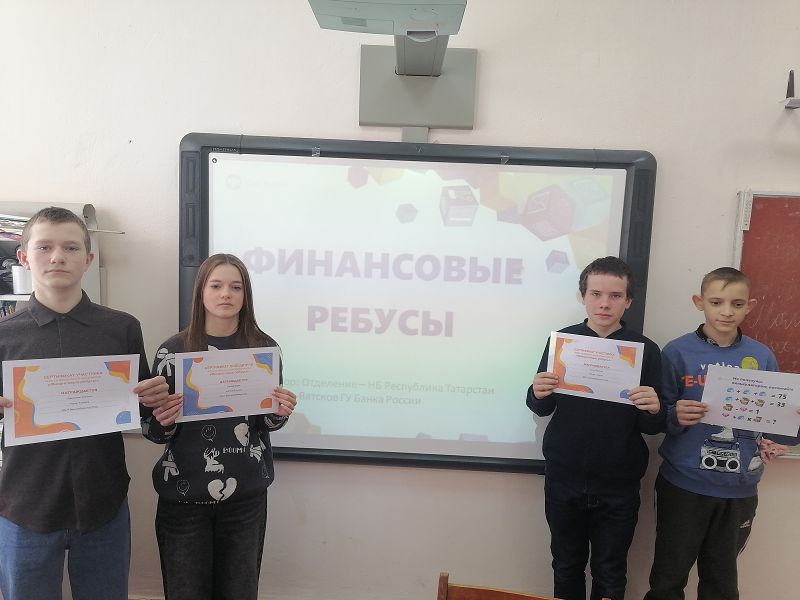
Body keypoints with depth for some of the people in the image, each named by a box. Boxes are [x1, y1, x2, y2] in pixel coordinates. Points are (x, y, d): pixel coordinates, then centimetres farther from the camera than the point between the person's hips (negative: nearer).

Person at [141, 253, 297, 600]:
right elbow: (153, 430, 1)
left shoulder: (264, 348, -2)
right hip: (183, 495, -1)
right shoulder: (174, 351, -6)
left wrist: (280, 414, -13)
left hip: (246, 494, 1)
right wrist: (162, 422, -20)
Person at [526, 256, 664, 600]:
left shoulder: (645, 350, -7)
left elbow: (653, 427, -2)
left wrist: (653, 410, -24)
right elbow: (542, 410, 2)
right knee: (567, 568, 18)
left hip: (618, 487, -1)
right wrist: (538, 394, -20)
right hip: (563, 480, 1)